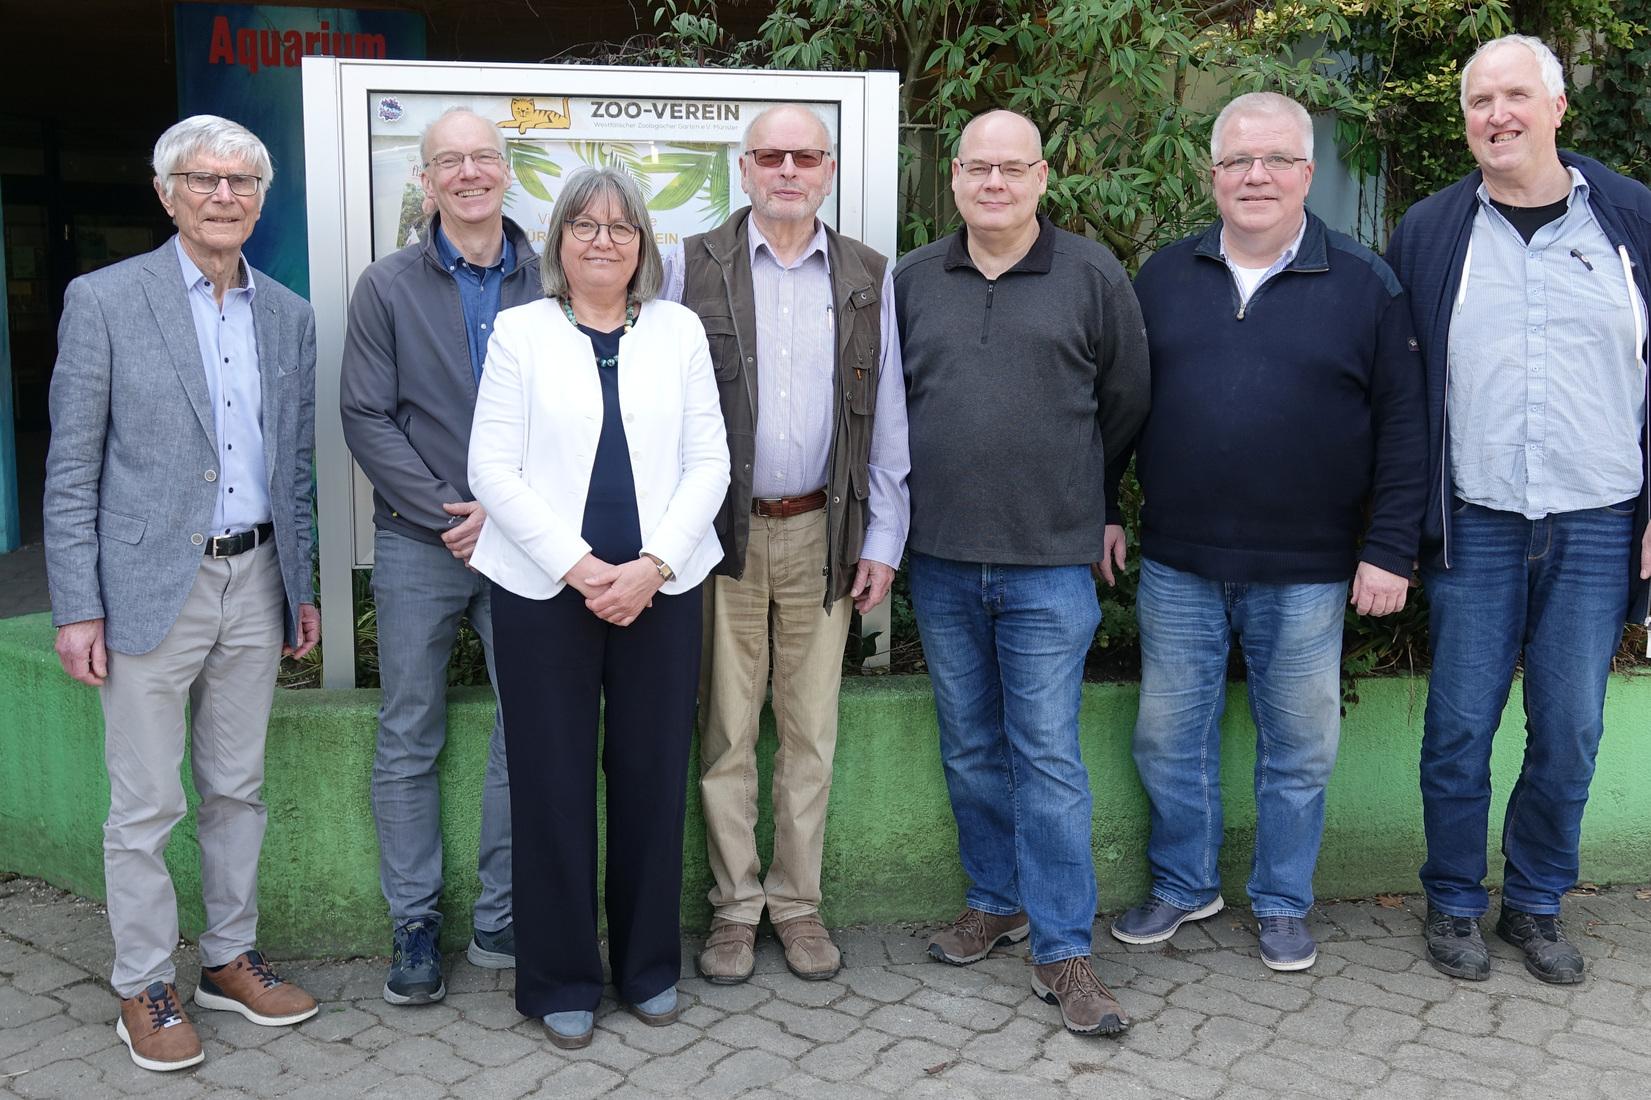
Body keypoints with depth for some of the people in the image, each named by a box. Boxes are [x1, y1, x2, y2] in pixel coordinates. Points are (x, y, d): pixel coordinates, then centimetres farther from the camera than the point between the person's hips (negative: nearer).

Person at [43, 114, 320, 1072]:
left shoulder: (291, 317, 9)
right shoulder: (105, 301, -4)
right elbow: (72, 469, -5)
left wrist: (304, 588, 11)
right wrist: (78, 607, -9)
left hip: (255, 580, 4)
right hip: (152, 586, -4)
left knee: (238, 787, 14)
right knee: (145, 804, 4)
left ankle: (230, 959, 29)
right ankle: (144, 988, 19)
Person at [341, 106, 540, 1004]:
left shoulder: (546, 282, 4)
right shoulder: (388, 288, 3)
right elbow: (365, 417, -2)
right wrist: (446, 515, -11)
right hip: (418, 542, 0)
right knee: (409, 741, 6)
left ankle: (503, 921, 19)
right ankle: (414, 928, 20)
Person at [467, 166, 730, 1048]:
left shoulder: (680, 331, 8)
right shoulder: (520, 331, 3)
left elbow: (709, 463, 4)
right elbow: (492, 469, -3)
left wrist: (651, 566, -10)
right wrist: (580, 568, -12)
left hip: (660, 587, 2)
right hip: (544, 588, -1)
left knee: (654, 776, 6)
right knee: (553, 783, 4)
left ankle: (649, 965, 24)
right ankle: (560, 980, 19)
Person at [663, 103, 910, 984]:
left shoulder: (869, 278, 7)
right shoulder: (692, 267, 2)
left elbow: (887, 421, 8)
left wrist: (882, 539, 3)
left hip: (822, 534, 2)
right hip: (722, 532, -1)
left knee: (811, 728, 9)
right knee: (726, 729, 5)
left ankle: (797, 901, 23)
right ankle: (734, 906, 20)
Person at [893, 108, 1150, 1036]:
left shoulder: (1094, 276, 1)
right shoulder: (913, 280, 9)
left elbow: (1125, 403, 7)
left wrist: (1103, 510, 9)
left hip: (1051, 563, -3)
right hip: (941, 560, 4)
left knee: (1048, 756, -2)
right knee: (971, 748, 13)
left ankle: (1062, 948, 8)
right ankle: (997, 900, 31)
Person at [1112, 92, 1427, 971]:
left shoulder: (1364, 286, 0)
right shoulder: (1163, 278, 6)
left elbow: (1401, 428, -1)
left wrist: (1388, 550, -6)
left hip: (1306, 575, -1)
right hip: (1177, 567, 2)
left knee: (1298, 749, 10)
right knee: (1170, 738, 11)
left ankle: (1282, 904, 29)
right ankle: (1183, 885, 31)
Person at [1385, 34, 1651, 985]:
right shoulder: (1429, 232, 3)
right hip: (1475, 525, 0)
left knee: (1570, 731, 8)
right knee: (1460, 726, 5)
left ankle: (1538, 906, 26)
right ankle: (1455, 904, 23)